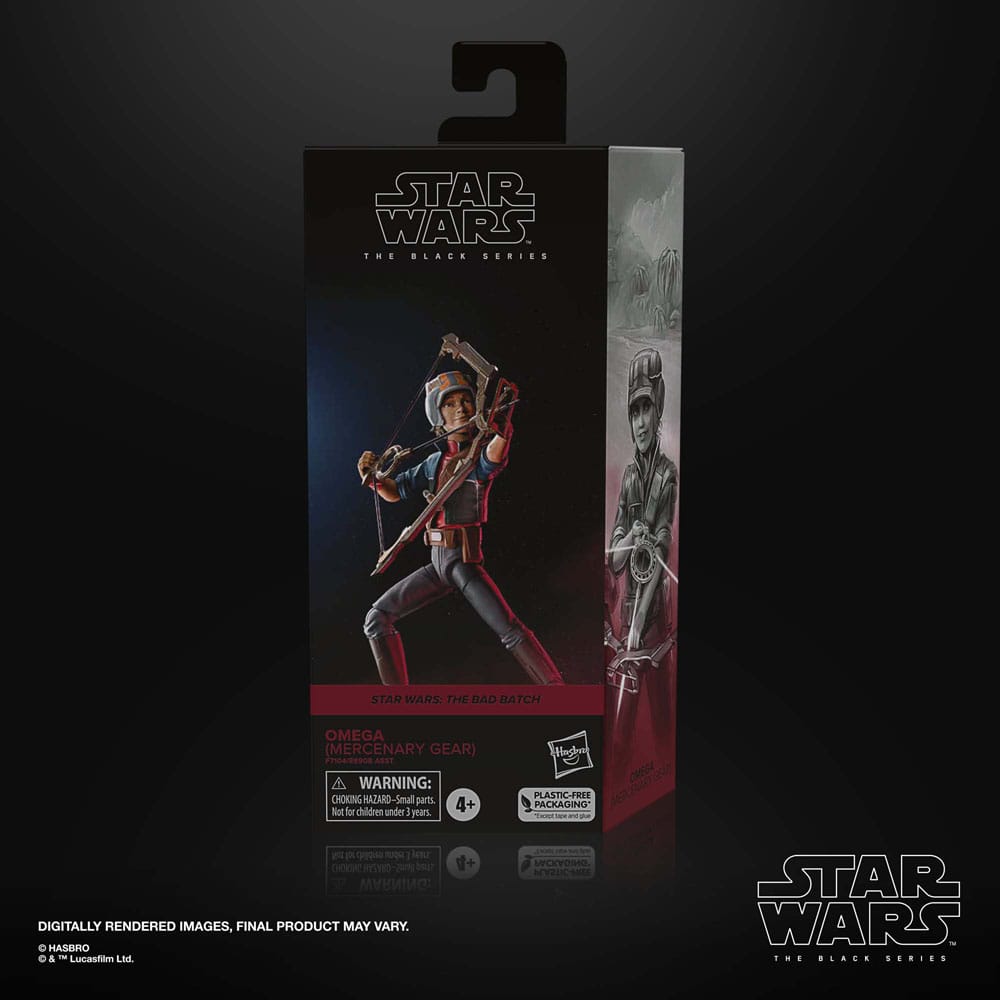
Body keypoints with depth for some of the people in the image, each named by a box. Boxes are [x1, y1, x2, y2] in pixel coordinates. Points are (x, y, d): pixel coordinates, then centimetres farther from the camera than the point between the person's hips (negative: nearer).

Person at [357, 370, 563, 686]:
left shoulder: (481, 454, -6)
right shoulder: (435, 461, 12)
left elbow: (493, 458, -32)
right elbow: (394, 492, 20)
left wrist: (502, 432, -55)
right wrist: (373, 475, -2)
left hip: (465, 561, -6)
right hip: (437, 563, 7)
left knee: (510, 631, -20)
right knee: (377, 619, 7)